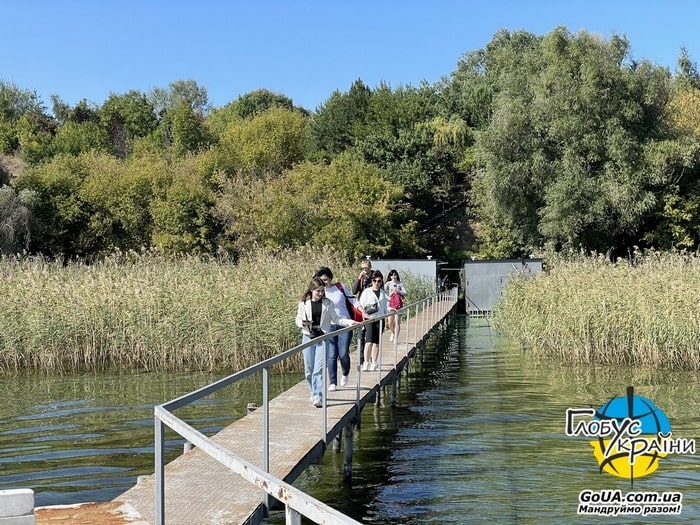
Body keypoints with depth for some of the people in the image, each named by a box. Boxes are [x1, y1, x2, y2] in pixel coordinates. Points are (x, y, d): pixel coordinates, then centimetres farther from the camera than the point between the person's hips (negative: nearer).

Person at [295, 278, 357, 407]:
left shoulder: (327, 303, 4)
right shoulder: (304, 304, 4)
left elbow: (335, 319, 10)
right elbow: (298, 320, 10)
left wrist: (349, 322, -3)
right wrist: (303, 323, -13)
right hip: (308, 337, 1)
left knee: (319, 369, -13)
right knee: (309, 370, 6)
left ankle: (318, 397, -16)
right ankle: (314, 393, 25)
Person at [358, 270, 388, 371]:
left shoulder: (382, 293, 12)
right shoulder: (366, 292, 1)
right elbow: (361, 305, 2)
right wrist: (364, 314, -11)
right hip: (369, 319, -4)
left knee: (377, 342, 5)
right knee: (369, 341, -15)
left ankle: (374, 363, 14)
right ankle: (366, 363, -12)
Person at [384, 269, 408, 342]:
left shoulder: (400, 284, 7)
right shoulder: (388, 283, 9)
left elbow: (406, 293, 1)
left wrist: (398, 291, -13)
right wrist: (388, 296, -21)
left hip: (398, 304, -1)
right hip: (390, 303, 1)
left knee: (397, 322, -4)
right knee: (390, 322, 0)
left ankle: (396, 339, 2)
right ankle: (393, 333, 31)